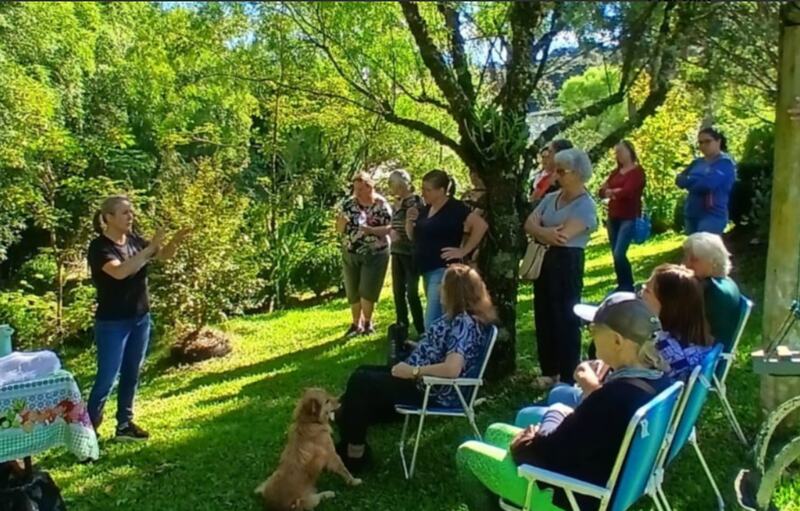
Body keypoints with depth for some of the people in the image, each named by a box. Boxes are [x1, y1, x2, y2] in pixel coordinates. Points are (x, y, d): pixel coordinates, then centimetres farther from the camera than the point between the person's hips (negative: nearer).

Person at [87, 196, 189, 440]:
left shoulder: (134, 240, 3)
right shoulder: (100, 246, -16)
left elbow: (163, 255, 7)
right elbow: (119, 271, -32)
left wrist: (176, 241, -15)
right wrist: (149, 248, -32)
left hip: (140, 318, 6)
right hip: (112, 323, -6)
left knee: (131, 375, 14)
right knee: (107, 377, -1)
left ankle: (125, 424, 25)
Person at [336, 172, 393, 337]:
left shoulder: (382, 204, -8)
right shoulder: (349, 203, 2)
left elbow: (389, 228, -11)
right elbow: (339, 229, 4)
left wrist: (371, 229, -26)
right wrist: (342, 219, -18)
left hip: (375, 254, -4)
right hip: (350, 254, 4)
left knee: (367, 290, -4)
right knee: (353, 291, 7)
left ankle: (367, 322, 18)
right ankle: (356, 323, 22)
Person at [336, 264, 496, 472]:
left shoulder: (464, 324, -24)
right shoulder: (458, 317, 6)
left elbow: (452, 369, -36)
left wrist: (413, 371, -26)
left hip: (431, 392, -11)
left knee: (359, 382, -10)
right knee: (363, 372, 17)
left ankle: (353, 453, 3)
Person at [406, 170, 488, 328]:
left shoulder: (455, 208, -12)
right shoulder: (426, 209, 11)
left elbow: (481, 225, -20)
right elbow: (413, 237, 19)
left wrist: (464, 251, -17)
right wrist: (410, 221, -1)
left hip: (444, 270, -9)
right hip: (427, 270, 9)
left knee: (432, 323, -13)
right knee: (439, 319, 16)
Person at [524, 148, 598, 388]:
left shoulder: (585, 205, -12)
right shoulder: (550, 198, 10)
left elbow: (563, 236, -23)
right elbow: (529, 224, 0)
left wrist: (539, 231, -6)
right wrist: (548, 232, -19)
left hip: (567, 264, -7)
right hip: (543, 262, 8)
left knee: (565, 320, -1)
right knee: (544, 317, 12)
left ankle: (567, 378, 8)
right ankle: (549, 371, 25)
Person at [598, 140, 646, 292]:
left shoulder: (638, 171, -6)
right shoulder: (616, 172, 14)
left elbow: (627, 192, -19)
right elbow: (602, 191, 7)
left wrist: (611, 192, -2)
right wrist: (616, 191, -12)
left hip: (629, 218, -7)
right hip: (613, 217, 7)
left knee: (619, 254, -17)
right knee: (615, 255, 8)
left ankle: (629, 286, -4)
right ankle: (621, 285, 18)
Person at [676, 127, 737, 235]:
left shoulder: (725, 162, -5)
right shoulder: (697, 162, 16)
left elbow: (708, 182, -20)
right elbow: (679, 179, 7)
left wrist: (690, 181, -3)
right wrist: (697, 182, -9)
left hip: (713, 215, -7)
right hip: (691, 214, 8)